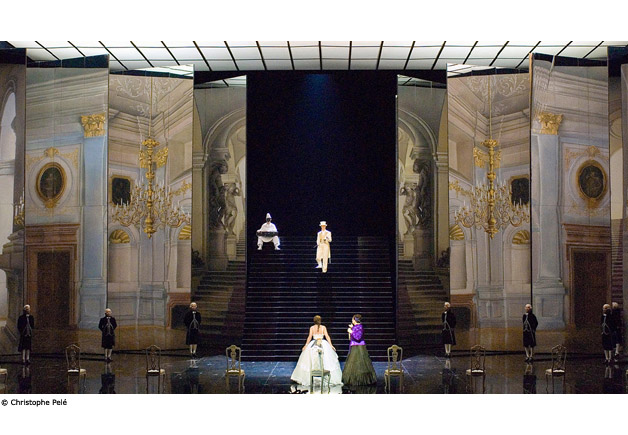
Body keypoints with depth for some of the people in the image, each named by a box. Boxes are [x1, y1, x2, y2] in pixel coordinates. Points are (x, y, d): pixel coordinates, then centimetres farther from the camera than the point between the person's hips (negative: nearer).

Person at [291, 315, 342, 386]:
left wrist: (306, 345, 2)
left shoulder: (312, 328, 0)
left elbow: (309, 337, -4)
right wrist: (331, 345, 1)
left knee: (311, 362, 4)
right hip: (323, 345, 0)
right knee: (326, 361, 2)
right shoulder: (323, 327, 1)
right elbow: (327, 336, -2)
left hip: (313, 345, 0)